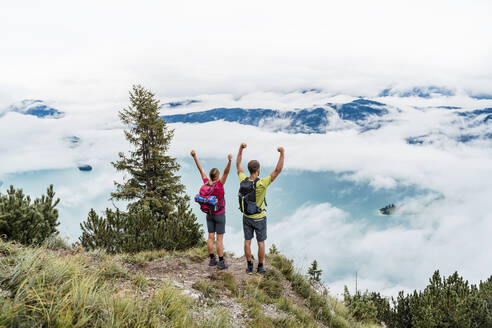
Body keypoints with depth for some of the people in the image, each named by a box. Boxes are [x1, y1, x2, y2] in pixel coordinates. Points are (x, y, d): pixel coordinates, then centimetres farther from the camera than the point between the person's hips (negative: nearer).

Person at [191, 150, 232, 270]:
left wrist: (194, 156, 3)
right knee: (220, 239, 0)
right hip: (219, 215, -5)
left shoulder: (206, 183, -9)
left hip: (209, 214, 5)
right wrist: (229, 161, -48)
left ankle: (212, 259, 18)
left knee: (211, 237, 11)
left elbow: (201, 170, -3)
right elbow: (226, 172, -36)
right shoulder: (219, 184, -22)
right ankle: (221, 262, 4)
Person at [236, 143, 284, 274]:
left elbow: (238, 165, 1)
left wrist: (240, 149, 5)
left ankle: (249, 267, 22)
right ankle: (260, 267, 21)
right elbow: (278, 171, -31)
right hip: (259, 218, -4)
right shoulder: (261, 184, -30)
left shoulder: (243, 180, -16)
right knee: (261, 242, 12)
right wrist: (282, 153, -30)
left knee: (247, 241, 13)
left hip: (246, 217, 4)